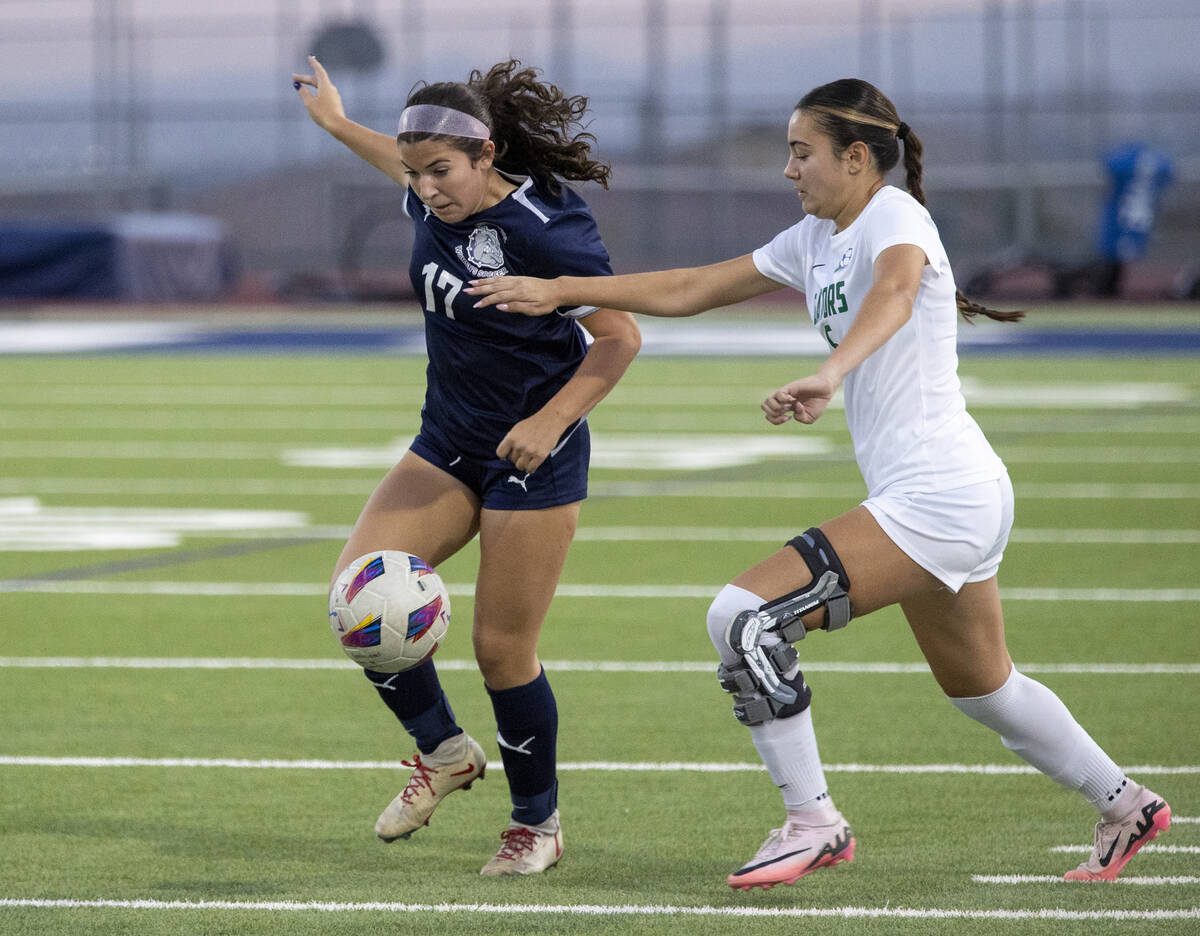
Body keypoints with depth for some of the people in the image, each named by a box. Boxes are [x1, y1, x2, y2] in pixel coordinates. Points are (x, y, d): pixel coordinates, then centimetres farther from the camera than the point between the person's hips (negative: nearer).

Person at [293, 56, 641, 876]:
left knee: (502, 647, -4)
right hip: (448, 444, 7)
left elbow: (619, 338, -17)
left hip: (533, 453, -7)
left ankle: (538, 823, 18)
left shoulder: (543, 229, -22)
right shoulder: (431, 205, -1)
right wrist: (337, 123, 38)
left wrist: (551, 420, -27)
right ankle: (444, 752, 9)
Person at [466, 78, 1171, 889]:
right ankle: (1126, 804, 39)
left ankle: (813, 822, -8)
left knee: (745, 616, -17)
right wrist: (558, 291, 13)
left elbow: (897, 287, -36)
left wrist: (832, 373, -53)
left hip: (936, 496, -10)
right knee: (981, 686, 25)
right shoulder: (815, 241, 15)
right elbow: (690, 291, 18)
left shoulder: (893, 213, -12)